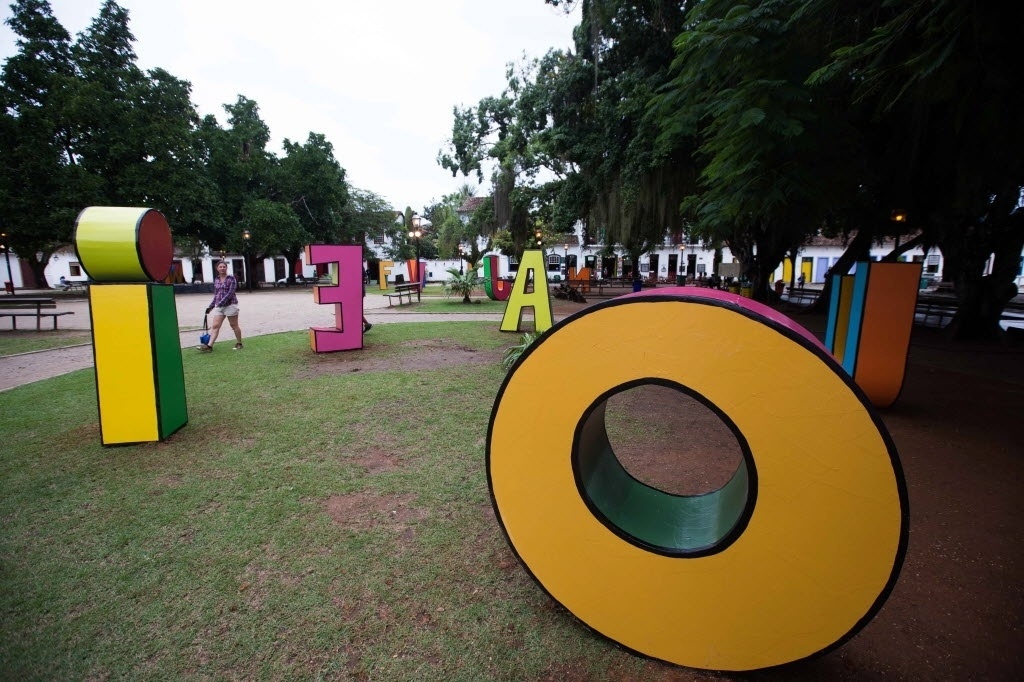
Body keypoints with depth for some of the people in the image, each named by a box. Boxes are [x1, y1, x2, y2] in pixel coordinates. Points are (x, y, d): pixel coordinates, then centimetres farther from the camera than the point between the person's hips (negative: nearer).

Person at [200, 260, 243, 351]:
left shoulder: (231, 278, -6)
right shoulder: (216, 279, 12)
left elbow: (230, 292, -15)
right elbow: (216, 294, 19)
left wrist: (222, 302, -22)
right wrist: (211, 306, 16)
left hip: (230, 305, -5)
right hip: (218, 306, 6)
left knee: (234, 325, 5)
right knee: (215, 326, -1)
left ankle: (239, 344, 18)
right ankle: (209, 346, -4)